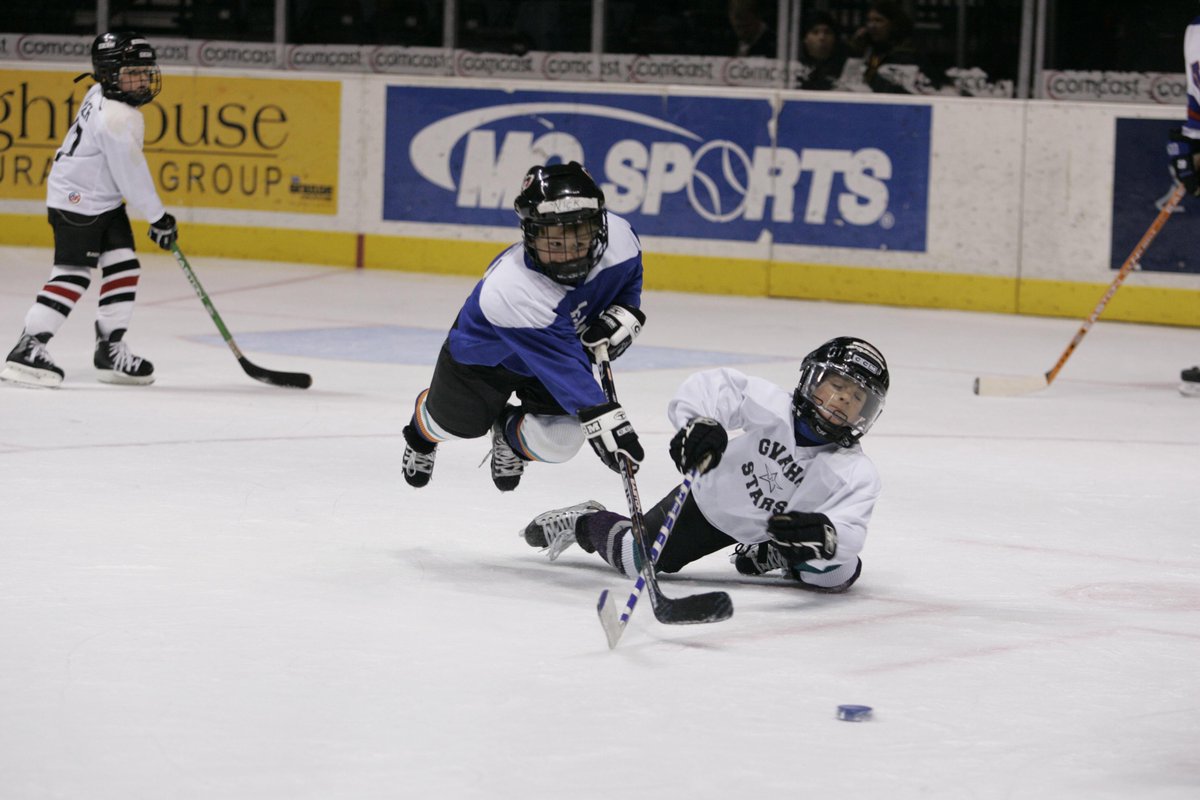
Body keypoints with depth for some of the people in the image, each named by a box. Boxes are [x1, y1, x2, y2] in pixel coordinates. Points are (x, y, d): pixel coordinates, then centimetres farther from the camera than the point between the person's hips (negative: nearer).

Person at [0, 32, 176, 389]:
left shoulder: (101, 96, 5)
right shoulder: (117, 119, -26)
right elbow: (132, 177, -22)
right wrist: (158, 219, -13)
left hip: (105, 202, 10)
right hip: (77, 203, -10)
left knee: (124, 270, 7)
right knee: (73, 276, -12)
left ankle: (111, 349, 12)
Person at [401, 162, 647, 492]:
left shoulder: (618, 236, -31)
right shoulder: (511, 290, -47)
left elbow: (628, 279, -4)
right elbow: (563, 366, -50)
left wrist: (624, 315, -21)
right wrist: (602, 420, -56)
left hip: (569, 339, 4)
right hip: (487, 350, -4)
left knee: (558, 440, -11)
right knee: (458, 421, 17)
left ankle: (510, 434, 27)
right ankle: (423, 429, 57)